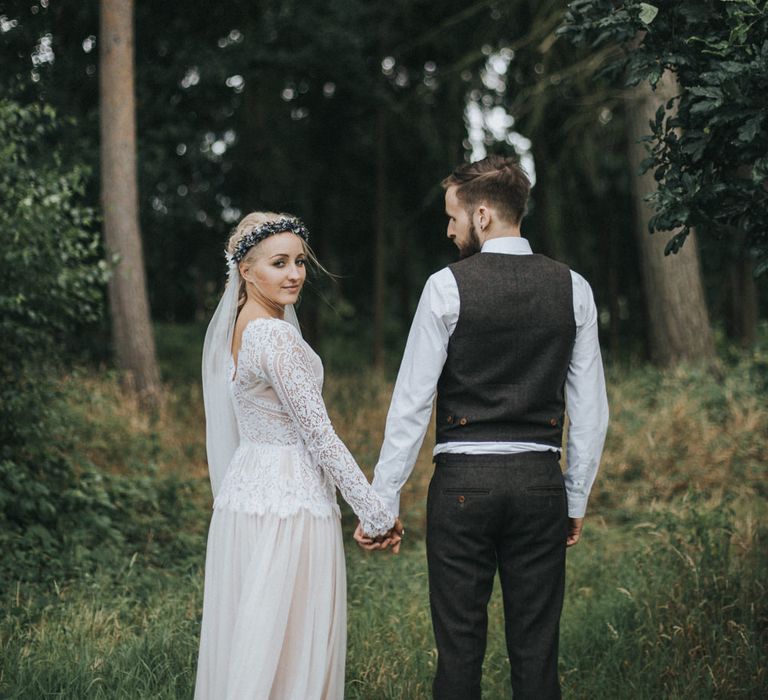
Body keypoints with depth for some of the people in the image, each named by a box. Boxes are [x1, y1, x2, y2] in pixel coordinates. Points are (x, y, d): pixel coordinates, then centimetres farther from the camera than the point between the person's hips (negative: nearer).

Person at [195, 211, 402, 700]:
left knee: (246, 637, 13)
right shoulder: (277, 336, -18)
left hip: (245, 489, 9)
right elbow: (318, 434, -18)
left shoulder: (234, 328, 10)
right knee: (290, 643, -1)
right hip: (290, 499, -9)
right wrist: (378, 514, -13)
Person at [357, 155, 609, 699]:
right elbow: (591, 409, 7)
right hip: (541, 483, 3)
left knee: (460, 649, 3)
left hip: (463, 484, -3)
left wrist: (383, 501, 0)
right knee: (537, 653, 7)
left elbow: (412, 402, -5)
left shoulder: (447, 286, -4)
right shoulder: (573, 289, 6)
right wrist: (577, 498, 15)